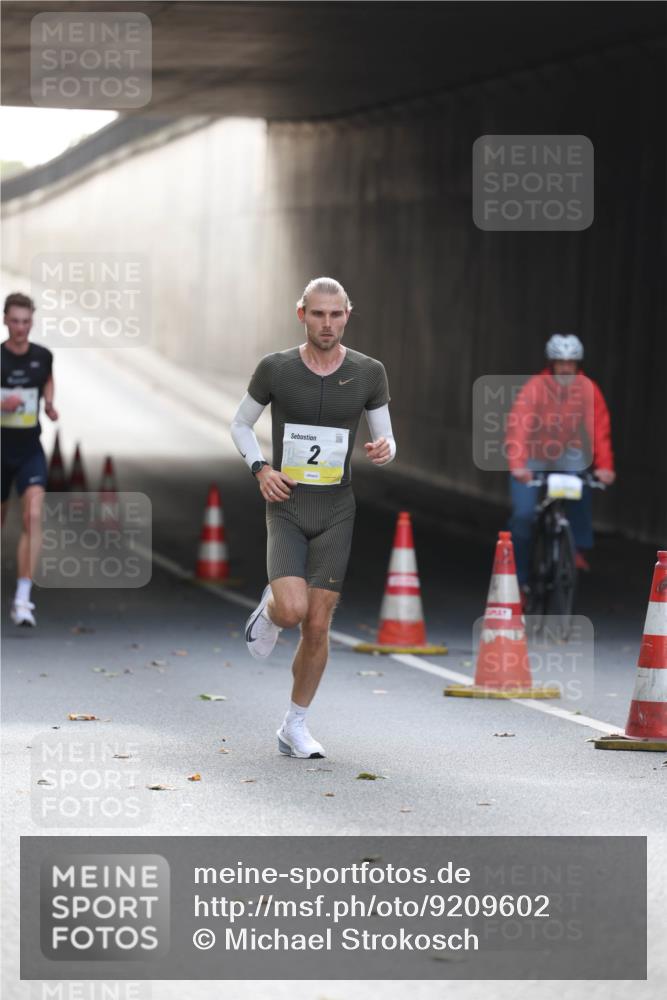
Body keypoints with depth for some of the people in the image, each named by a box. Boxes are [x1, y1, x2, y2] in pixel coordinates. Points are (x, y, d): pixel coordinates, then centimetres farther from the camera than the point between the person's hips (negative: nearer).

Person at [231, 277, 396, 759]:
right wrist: (260, 469, -10)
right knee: (292, 611, -22)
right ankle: (270, 608, 18)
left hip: (336, 513, 1)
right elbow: (241, 424, 9)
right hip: (286, 510, -1)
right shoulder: (275, 368, -6)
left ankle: (295, 727, 18)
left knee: (317, 627, 0)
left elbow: (386, 441, 5)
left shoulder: (369, 372, -3)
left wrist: (384, 449, -21)